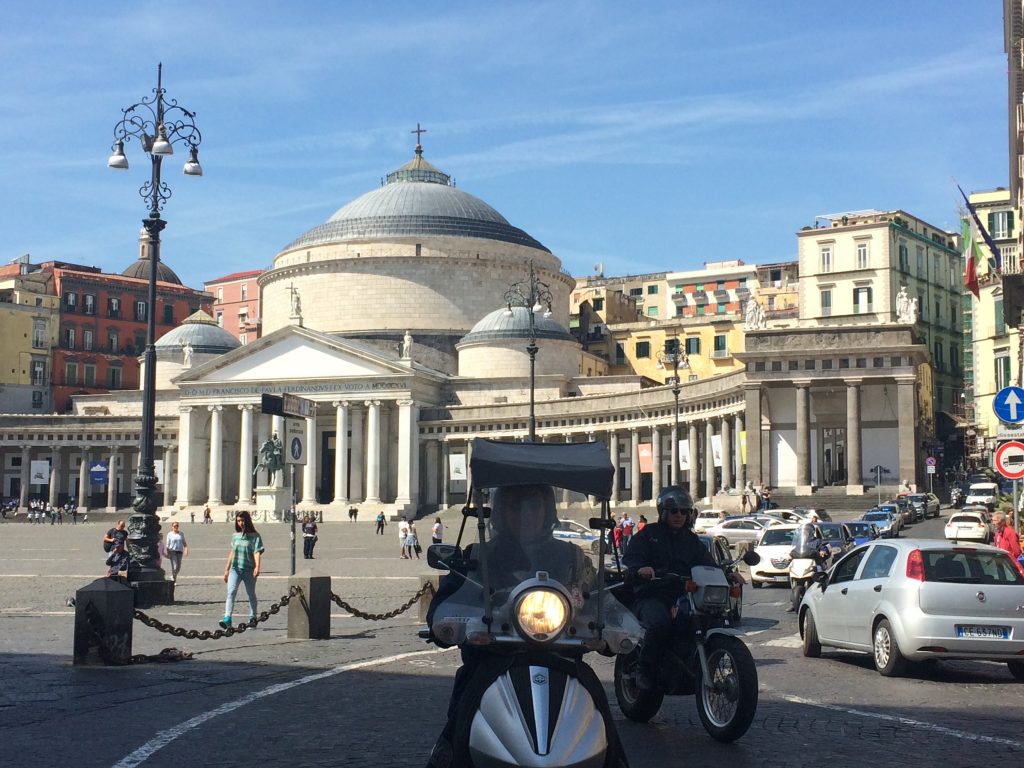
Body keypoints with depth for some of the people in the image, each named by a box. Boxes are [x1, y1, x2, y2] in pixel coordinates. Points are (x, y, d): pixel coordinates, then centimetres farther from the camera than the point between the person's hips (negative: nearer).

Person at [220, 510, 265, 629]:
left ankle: (252, 619, 22)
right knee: (231, 592, -14)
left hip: (249, 570, -3)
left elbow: (257, 552, -12)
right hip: (235, 569, 3)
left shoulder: (254, 536, -2)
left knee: (251, 595, 10)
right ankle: (227, 619, -23)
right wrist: (227, 569, 21)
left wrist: (257, 567, -27)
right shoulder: (235, 536, 13)